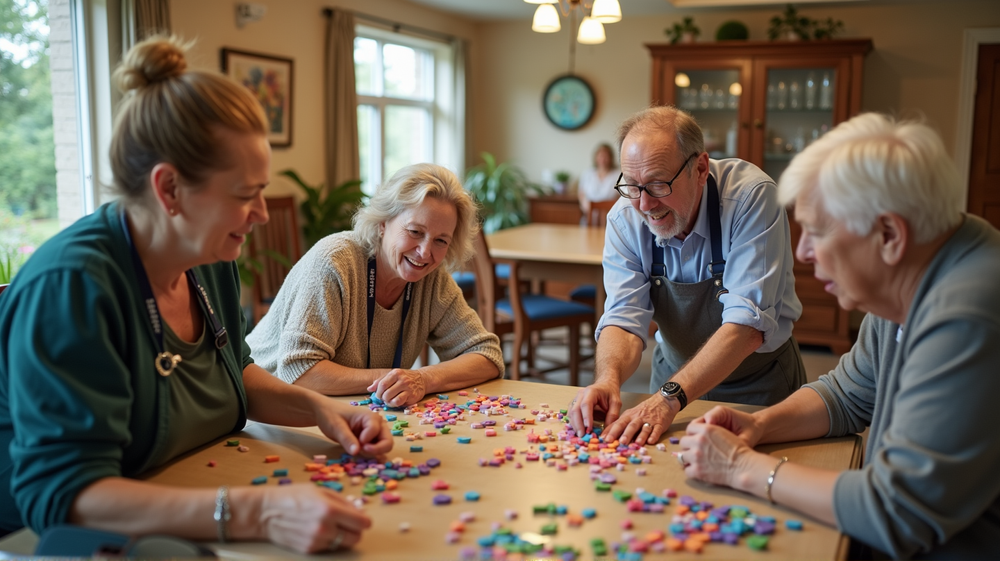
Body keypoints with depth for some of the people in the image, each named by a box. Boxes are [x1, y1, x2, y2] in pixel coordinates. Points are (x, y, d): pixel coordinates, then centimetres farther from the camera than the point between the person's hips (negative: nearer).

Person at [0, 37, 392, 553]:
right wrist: (255, 513, -39)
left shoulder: (211, 261, -1)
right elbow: (59, 492, -29)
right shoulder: (68, 288, -24)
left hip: (192, 528, 7)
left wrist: (318, 408, -4)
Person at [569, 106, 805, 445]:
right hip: (675, 375, 2)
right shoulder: (625, 219, -10)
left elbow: (747, 323, -28)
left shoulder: (752, 197, -22)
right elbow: (625, 318, -14)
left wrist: (670, 396, -38)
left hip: (759, 382, -1)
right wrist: (608, 379, -36)